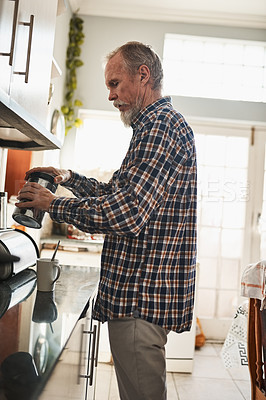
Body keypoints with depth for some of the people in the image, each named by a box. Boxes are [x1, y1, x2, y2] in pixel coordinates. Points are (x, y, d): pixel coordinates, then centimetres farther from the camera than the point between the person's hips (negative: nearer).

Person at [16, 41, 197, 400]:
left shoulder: (162, 125, -15)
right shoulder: (155, 126, 20)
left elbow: (129, 212, -27)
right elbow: (119, 193, 25)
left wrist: (52, 204, -15)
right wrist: (70, 178, 15)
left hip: (142, 300, -11)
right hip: (139, 293, 11)